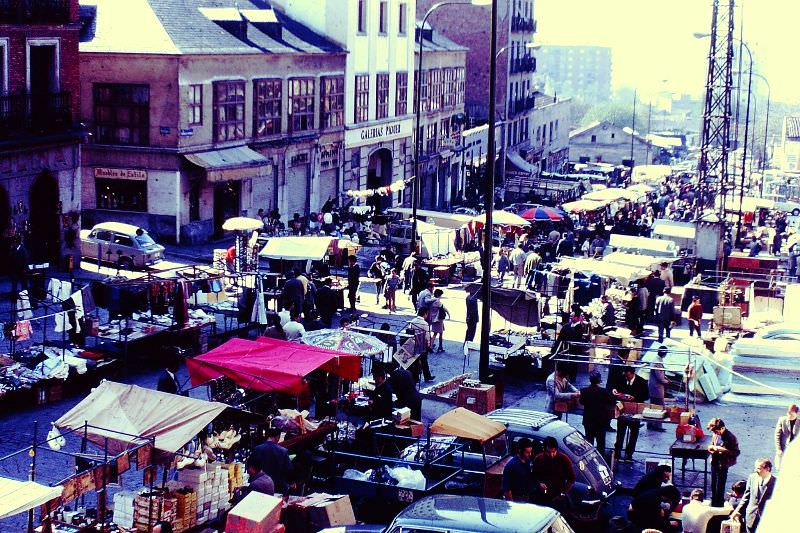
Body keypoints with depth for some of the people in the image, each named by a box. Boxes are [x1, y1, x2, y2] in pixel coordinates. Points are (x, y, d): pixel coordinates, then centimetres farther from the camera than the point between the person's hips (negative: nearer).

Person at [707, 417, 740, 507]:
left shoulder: (730, 437, -18)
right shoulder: (716, 435, 1)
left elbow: (736, 452, -16)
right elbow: (711, 446, 17)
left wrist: (723, 450, -25)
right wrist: (712, 448, -8)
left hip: (723, 465, -7)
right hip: (714, 463, 7)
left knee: (720, 487, 3)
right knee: (713, 486, 18)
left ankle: (719, 505, 17)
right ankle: (713, 503, 34)